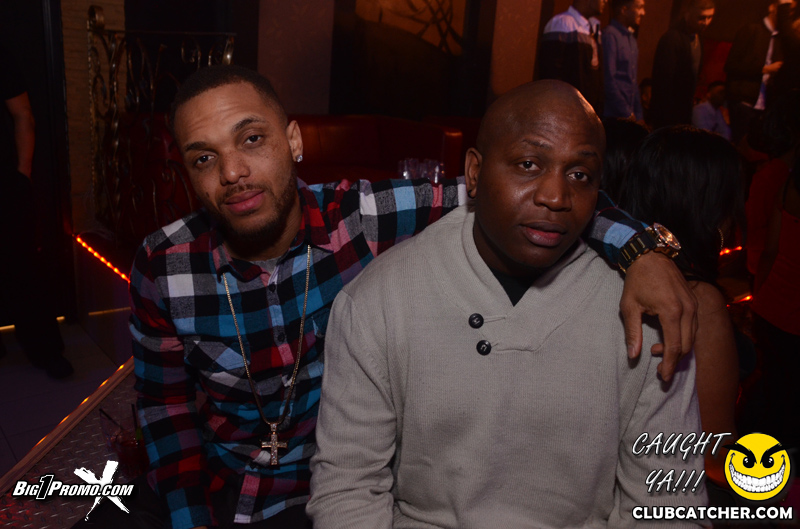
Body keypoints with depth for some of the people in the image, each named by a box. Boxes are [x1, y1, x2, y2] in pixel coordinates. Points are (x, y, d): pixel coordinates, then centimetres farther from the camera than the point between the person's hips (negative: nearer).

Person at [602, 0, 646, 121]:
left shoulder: (632, 39, 19)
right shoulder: (610, 35, -10)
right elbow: (608, 80, -15)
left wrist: (639, 116, 14)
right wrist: (627, 113, -13)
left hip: (630, 114, 8)